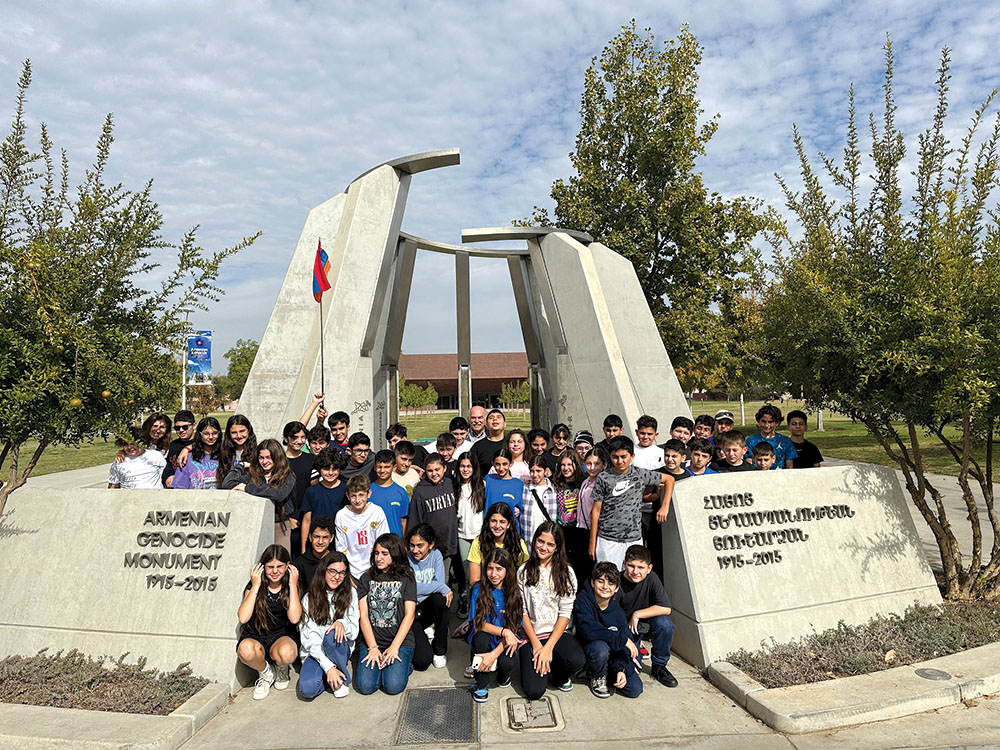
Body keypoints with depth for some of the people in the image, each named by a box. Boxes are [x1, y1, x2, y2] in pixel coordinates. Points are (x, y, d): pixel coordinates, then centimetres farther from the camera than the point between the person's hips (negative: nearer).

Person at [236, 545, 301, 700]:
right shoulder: (254, 586, -1)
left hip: (281, 637, 0)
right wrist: (255, 586, -16)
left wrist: (293, 585, -16)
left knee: (287, 653, -36)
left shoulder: (290, 587, 0)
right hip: (255, 637, 0)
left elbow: (294, 618, -17)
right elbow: (243, 618, -17)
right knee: (246, 650, -36)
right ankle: (265, 672, -1)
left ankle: (282, 670, 4)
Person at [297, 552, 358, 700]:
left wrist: (342, 623, -29)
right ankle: (330, 675, 2)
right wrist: (328, 667, -21)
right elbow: (309, 639, -9)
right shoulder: (309, 599, -3)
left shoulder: (350, 593, 0)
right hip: (315, 653, -1)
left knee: (332, 635, -33)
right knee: (307, 689, -30)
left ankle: (342, 680, -10)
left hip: (341, 649, 1)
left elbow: (354, 632, -4)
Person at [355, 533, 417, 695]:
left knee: (393, 686, -21)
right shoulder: (367, 578, 9)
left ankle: (404, 664, 10)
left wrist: (394, 647, -13)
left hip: (400, 640, -2)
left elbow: (409, 614, -3)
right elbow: (363, 615, 2)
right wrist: (373, 648, -10)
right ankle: (381, 663, 11)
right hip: (371, 640, 2)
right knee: (365, 686, -19)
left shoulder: (406, 578, 4)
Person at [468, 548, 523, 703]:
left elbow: (513, 628, -11)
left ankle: (503, 677, 10)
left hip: (505, 643, 0)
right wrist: (504, 631, -28)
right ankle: (481, 686, -11)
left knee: (506, 664, -30)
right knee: (480, 636, -32)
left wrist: (495, 653, -24)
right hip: (483, 641, 0)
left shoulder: (515, 592, -8)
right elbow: (478, 623, -13)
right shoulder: (479, 589, -8)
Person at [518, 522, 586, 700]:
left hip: (557, 633, 1)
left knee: (577, 660, -31)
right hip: (531, 635, 0)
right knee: (534, 692, -19)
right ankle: (542, 665, 16)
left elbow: (566, 613, -4)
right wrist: (536, 645, -11)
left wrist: (548, 647, -13)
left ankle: (559, 675, 5)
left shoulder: (566, 572, 2)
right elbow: (522, 612, 0)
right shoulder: (524, 572, 3)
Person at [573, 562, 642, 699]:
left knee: (635, 689, -10)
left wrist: (621, 669, -21)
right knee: (600, 646, -37)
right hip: (586, 651, -4)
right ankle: (597, 677, -3)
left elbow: (624, 646, -3)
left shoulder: (617, 610, -4)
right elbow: (588, 630, -34)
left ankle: (606, 674, 18)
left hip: (612, 656, 4)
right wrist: (622, 638, -29)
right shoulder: (583, 600, -18)